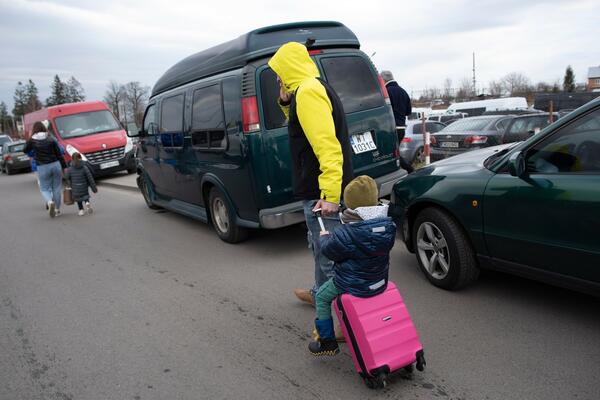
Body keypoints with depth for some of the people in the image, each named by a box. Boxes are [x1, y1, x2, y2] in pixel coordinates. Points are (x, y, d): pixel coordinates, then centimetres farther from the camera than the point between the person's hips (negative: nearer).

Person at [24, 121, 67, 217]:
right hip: (55, 165, 1)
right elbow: (59, 155, 2)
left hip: (42, 168, -1)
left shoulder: (32, 140, 0)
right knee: (57, 188, 10)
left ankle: (50, 202, -19)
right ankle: (57, 209, 14)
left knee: (44, 189, 10)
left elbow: (25, 151, 16)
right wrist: (64, 167, 8)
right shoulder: (51, 140, 2)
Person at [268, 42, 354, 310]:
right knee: (320, 246, 25)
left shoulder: (307, 92, -17)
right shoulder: (317, 88, 15)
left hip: (322, 195, -11)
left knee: (329, 256, -2)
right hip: (323, 190, 11)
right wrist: (286, 104, 11)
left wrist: (329, 195, -31)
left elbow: (327, 146, -27)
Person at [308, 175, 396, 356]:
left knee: (322, 296, 18)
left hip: (352, 285, -6)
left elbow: (329, 250, -11)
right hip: (380, 282, 6)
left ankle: (328, 342, 22)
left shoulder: (345, 234, -26)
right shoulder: (388, 225, -8)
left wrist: (324, 237, 10)